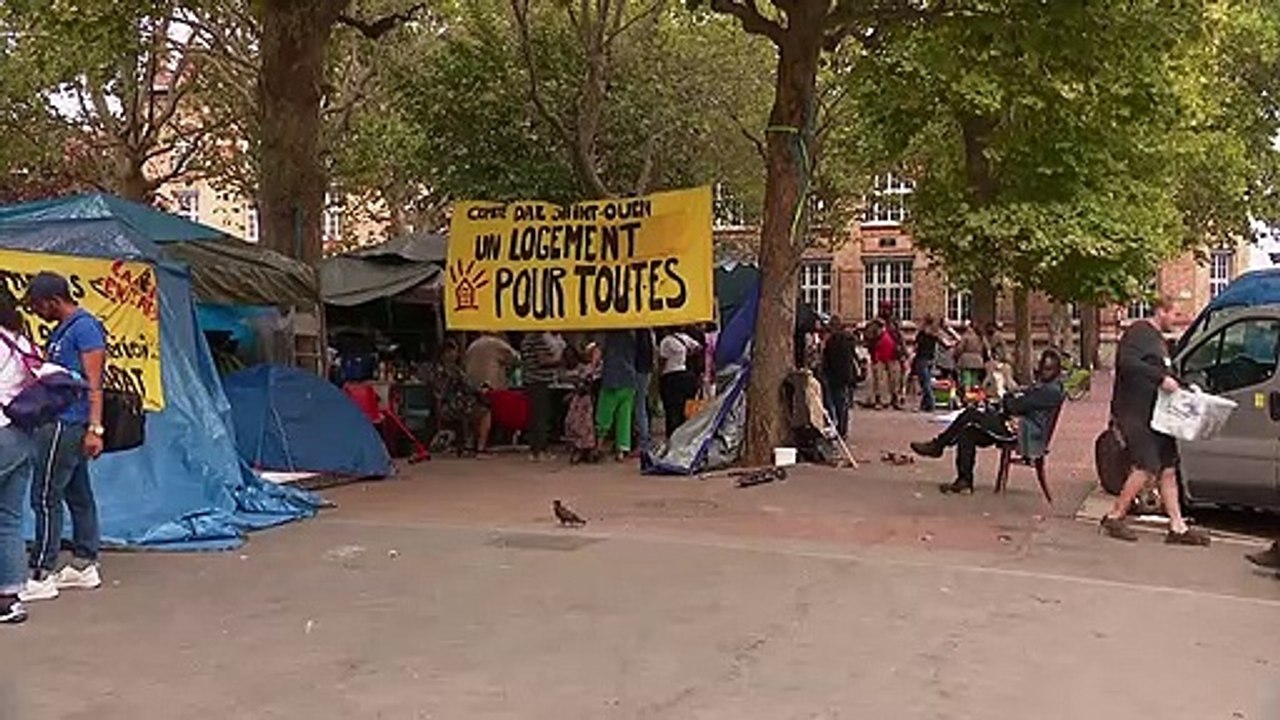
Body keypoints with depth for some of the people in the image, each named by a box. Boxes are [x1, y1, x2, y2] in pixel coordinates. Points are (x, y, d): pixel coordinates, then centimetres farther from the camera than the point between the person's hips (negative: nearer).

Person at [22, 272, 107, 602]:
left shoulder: (85, 327, -11)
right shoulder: (60, 330, 18)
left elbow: (94, 383, -17)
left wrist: (95, 428, -21)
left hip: (67, 425, -10)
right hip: (60, 423, 10)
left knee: (45, 496, -7)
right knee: (77, 494, 13)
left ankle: (41, 576, -2)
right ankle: (84, 566, 20)